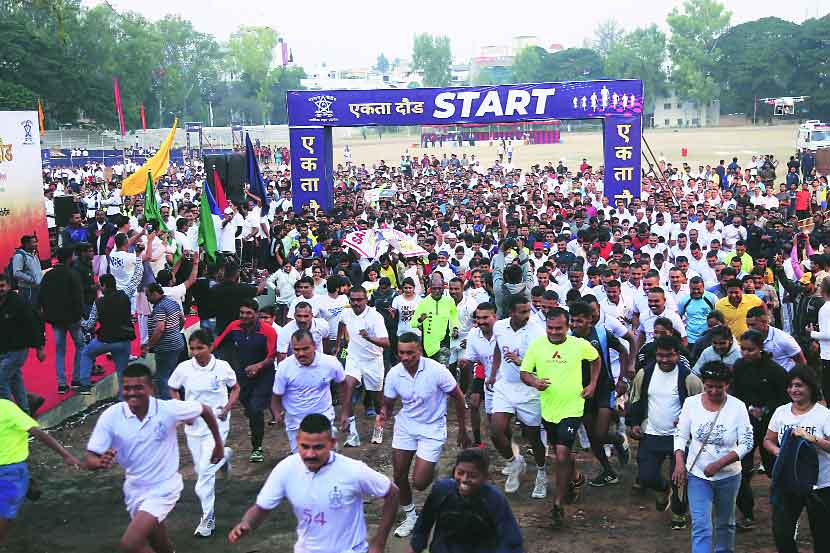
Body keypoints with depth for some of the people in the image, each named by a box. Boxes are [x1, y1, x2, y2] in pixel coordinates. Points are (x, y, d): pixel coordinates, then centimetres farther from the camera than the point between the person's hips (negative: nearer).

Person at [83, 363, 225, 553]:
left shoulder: (169, 409, -21)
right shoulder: (111, 416, -16)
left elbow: (205, 410, -3)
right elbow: (89, 461, -16)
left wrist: (218, 444, 6)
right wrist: (101, 463, -40)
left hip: (163, 489, -4)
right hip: (134, 490, 4)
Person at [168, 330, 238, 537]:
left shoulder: (222, 367, -10)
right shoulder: (184, 368, -6)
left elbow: (235, 388, 6)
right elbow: (173, 390, 11)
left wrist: (227, 408, -9)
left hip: (216, 424, -4)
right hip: (193, 426, 4)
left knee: (205, 471, -11)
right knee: (200, 469, 14)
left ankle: (207, 519, 1)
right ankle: (225, 455, 46)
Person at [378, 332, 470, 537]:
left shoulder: (436, 370, -22)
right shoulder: (394, 374, -13)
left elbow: (458, 397, -9)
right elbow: (388, 404, 0)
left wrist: (462, 431, -2)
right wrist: (384, 414, -25)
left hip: (432, 428, -4)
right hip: (405, 425, 4)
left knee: (419, 483, -8)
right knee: (399, 477, 6)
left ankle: (431, 472, 29)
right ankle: (410, 516, 30)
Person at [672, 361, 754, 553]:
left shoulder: (737, 407, -11)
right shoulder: (691, 403, -7)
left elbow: (746, 444, -11)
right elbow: (680, 435, 0)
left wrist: (719, 464, -20)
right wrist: (679, 462, -14)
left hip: (728, 476, 0)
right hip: (697, 475, 0)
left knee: (725, 523, 20)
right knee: (701, 527, -9)